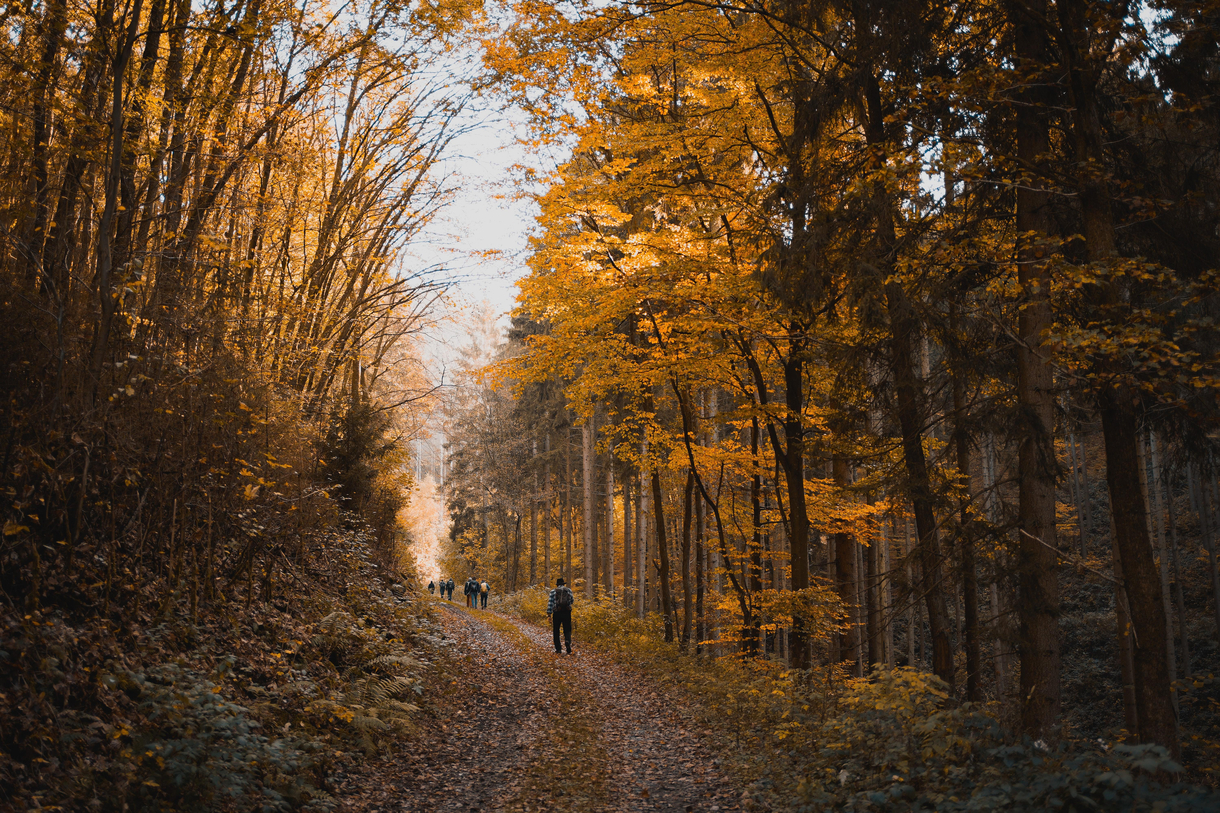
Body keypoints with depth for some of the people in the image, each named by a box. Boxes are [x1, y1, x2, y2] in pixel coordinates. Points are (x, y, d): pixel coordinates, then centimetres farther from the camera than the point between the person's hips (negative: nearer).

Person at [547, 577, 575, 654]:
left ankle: (558, 649, 10)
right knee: (567, 630, 6)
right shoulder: (568, 590, 6)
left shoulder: (553, 591, 3)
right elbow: (572, 600, 14)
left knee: (556, 631, 11)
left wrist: (549, 613, -3)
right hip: (567, 612, 0)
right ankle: (568, 640, -23)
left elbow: (550, 603, -3)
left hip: (557, 613, 0)